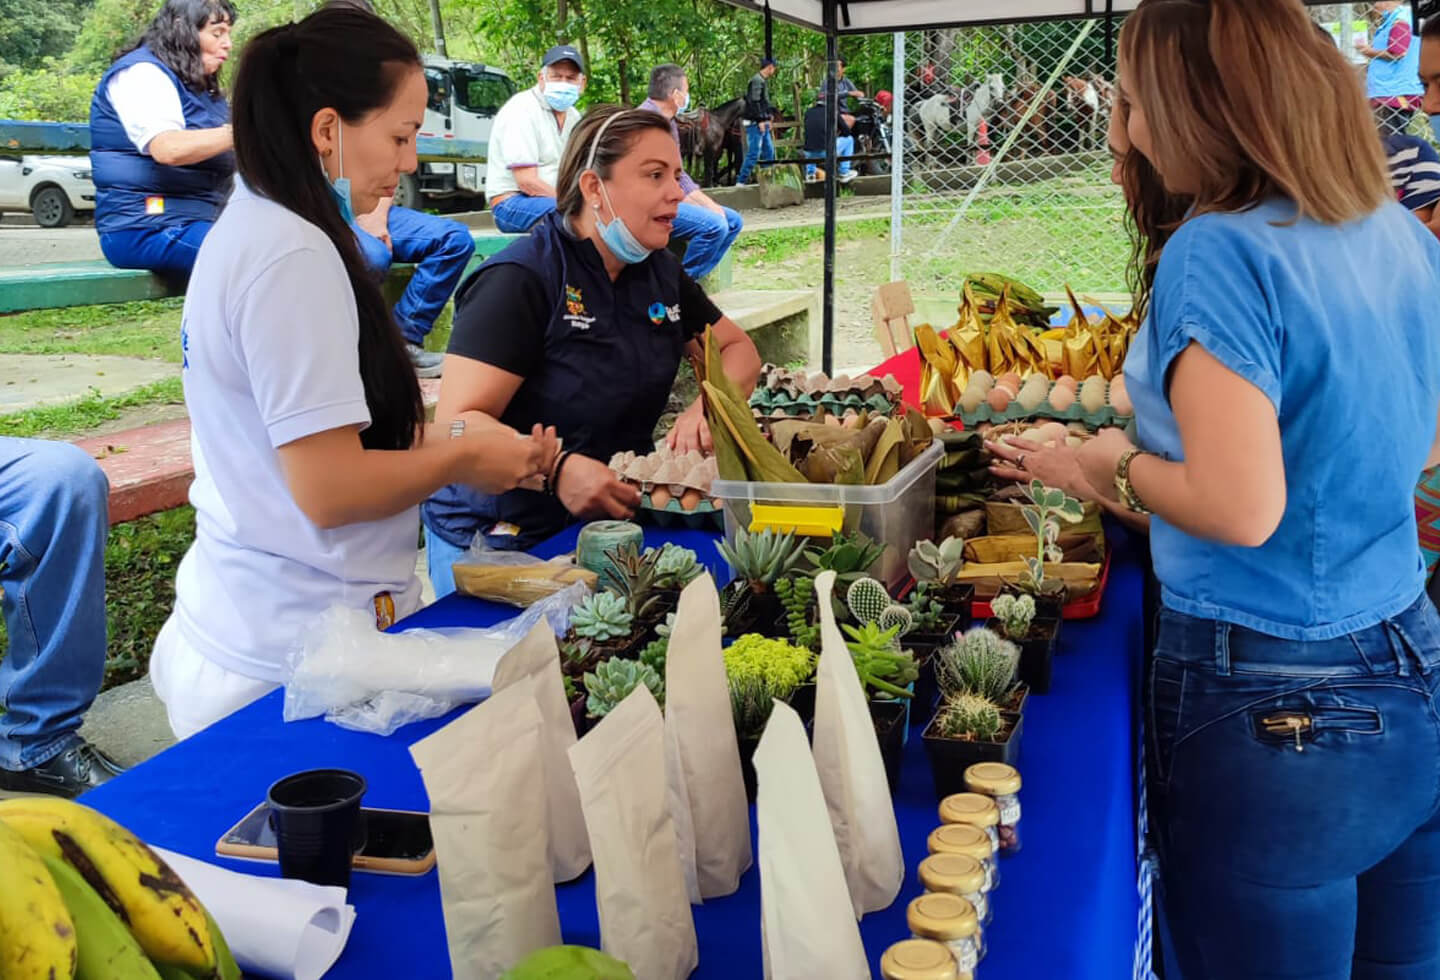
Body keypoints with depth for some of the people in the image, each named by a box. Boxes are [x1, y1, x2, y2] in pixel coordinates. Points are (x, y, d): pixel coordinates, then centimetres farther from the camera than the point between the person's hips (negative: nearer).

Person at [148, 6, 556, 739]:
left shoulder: (252, 229, 9)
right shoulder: (293, 257, -20)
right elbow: (330, 489, -23)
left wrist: (445, 434, 4)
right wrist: (464, 457, -9)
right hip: (296, 653, -9)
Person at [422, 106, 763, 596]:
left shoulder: (661, 272, 5)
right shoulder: (522, 280, -18)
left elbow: (738, 348, 13)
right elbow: (458, 424, -24)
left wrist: (707, 407, -10)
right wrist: (556, 470, -41)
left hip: (611, 525, 6)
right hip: (497, 542, -6)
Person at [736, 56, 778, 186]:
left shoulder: (763, 81, 17)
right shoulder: (757, 81, -14)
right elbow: (754, 102, -21)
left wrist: (770, 112, 13)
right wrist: (760, 120, -22)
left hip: (762, 123, 10)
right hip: (755, 123, -10)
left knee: (769, 151, 14)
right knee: (754, 153, -10)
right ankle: (741, 181, -7)